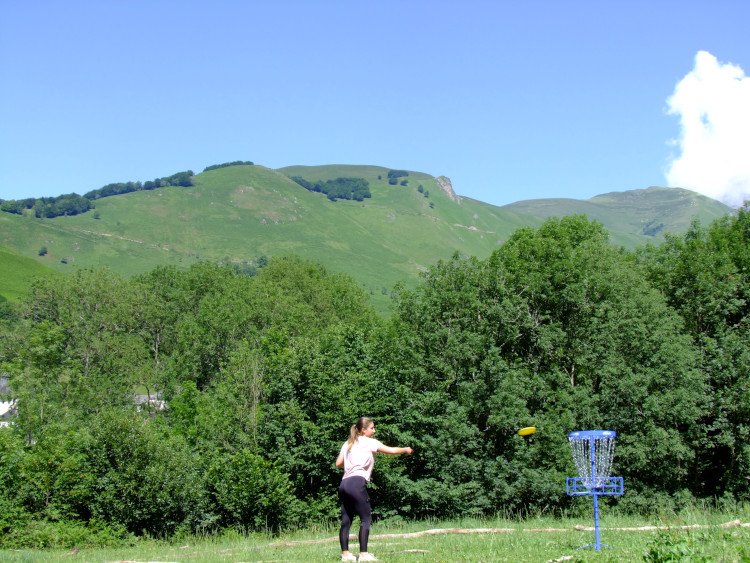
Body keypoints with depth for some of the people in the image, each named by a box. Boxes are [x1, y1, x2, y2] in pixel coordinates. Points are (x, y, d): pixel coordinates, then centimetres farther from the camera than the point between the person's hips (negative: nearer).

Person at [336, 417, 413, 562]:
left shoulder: (348, 444, 22)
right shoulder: (369, 442, 3)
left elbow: (338, 463, 19)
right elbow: (392, 451, 0)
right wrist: (406, 450, 17)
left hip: (344, 483, 7)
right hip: (357, 482, -7)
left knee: (346, 521, 7)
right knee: (366, 518, -5)